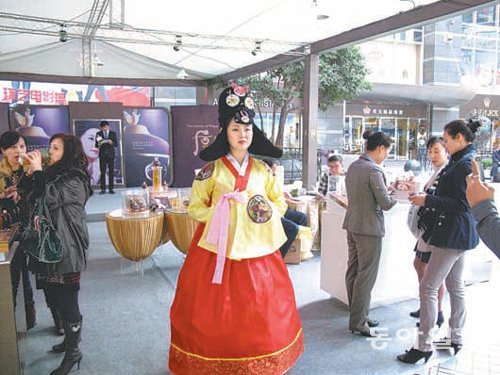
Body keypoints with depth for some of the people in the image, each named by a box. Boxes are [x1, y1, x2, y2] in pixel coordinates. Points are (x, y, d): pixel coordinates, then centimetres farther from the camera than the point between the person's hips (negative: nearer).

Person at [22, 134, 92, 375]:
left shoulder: (75, 179, -12)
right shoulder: (52, 174, 13)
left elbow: (51, 197, -27)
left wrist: (37, 171, -16)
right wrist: (31, 174, -2)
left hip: (66, 249, -8)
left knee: (66, 299, -1)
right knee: (56, 296, 16)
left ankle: (73, 352, 13)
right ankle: (70, 339, 34)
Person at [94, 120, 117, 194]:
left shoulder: (113, 133, 8)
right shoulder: (98, 134, 7)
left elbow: (116, 144, 3)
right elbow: (96, 145, 3)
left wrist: (110, 142, -16)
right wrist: (100, 143, -17)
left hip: (111, 155, 0)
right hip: (102, 155, 0)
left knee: (111, 172, 0)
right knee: (103, 172, -2)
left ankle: (111, 189, 5)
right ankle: (103, 189, 1)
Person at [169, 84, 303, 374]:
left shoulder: (263, 171, 6)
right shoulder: (211, 170, -3)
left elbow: (281, 205, 9)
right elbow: (195, 208, -2)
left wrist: (261, 208, -9)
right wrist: (220, 210, -17)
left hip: (257, 251, 3)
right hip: (218, 251, -2)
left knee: (260, 312, 9)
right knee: (217, 313, 4)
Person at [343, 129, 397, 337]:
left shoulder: (353, 166, 9)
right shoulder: (374, 170, -18)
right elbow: (386, 203, -17)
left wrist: (388, 189, 14)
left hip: (352, 225, 9)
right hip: (369, 228, -9)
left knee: (353, 271, 14)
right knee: (366, 276, 1)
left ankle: (357, 316, 26)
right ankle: (358, 322, 10)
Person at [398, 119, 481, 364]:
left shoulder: (464, 164, -19)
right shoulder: (462, 162, 12)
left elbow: (462, 205, -23)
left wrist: (428, 200, -19)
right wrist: (427, 198, 8)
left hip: (453, 234, -11)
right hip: (457, 234, 11)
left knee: (428, 288, -6)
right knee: (455, 286, 18)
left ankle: (424, 346, 3)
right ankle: (456, 340, 31)